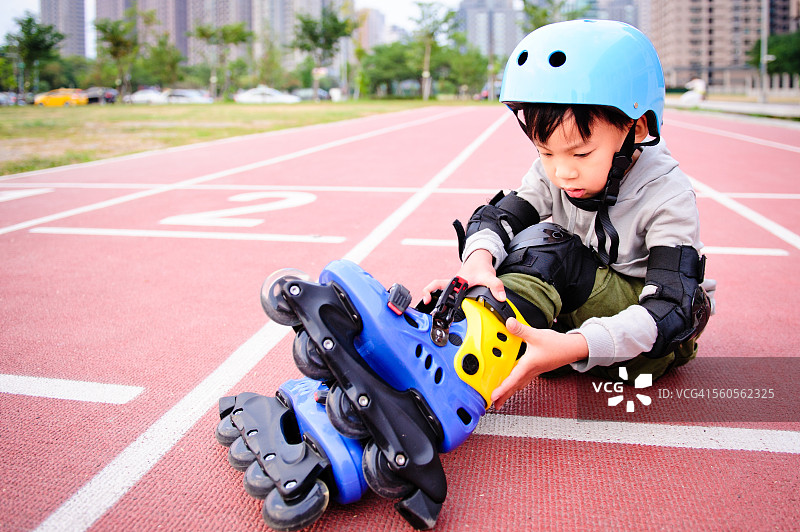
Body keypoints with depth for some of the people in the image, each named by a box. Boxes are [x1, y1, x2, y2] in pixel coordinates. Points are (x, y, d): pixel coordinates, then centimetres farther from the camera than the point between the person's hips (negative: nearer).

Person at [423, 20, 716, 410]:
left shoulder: (667, 197, -24)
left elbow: (670, 308, -34)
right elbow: (498, 216, -11)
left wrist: (573, 346, -51)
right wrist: (478, 260, -39)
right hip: (579, 305, 5)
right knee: (540, 240, -23)